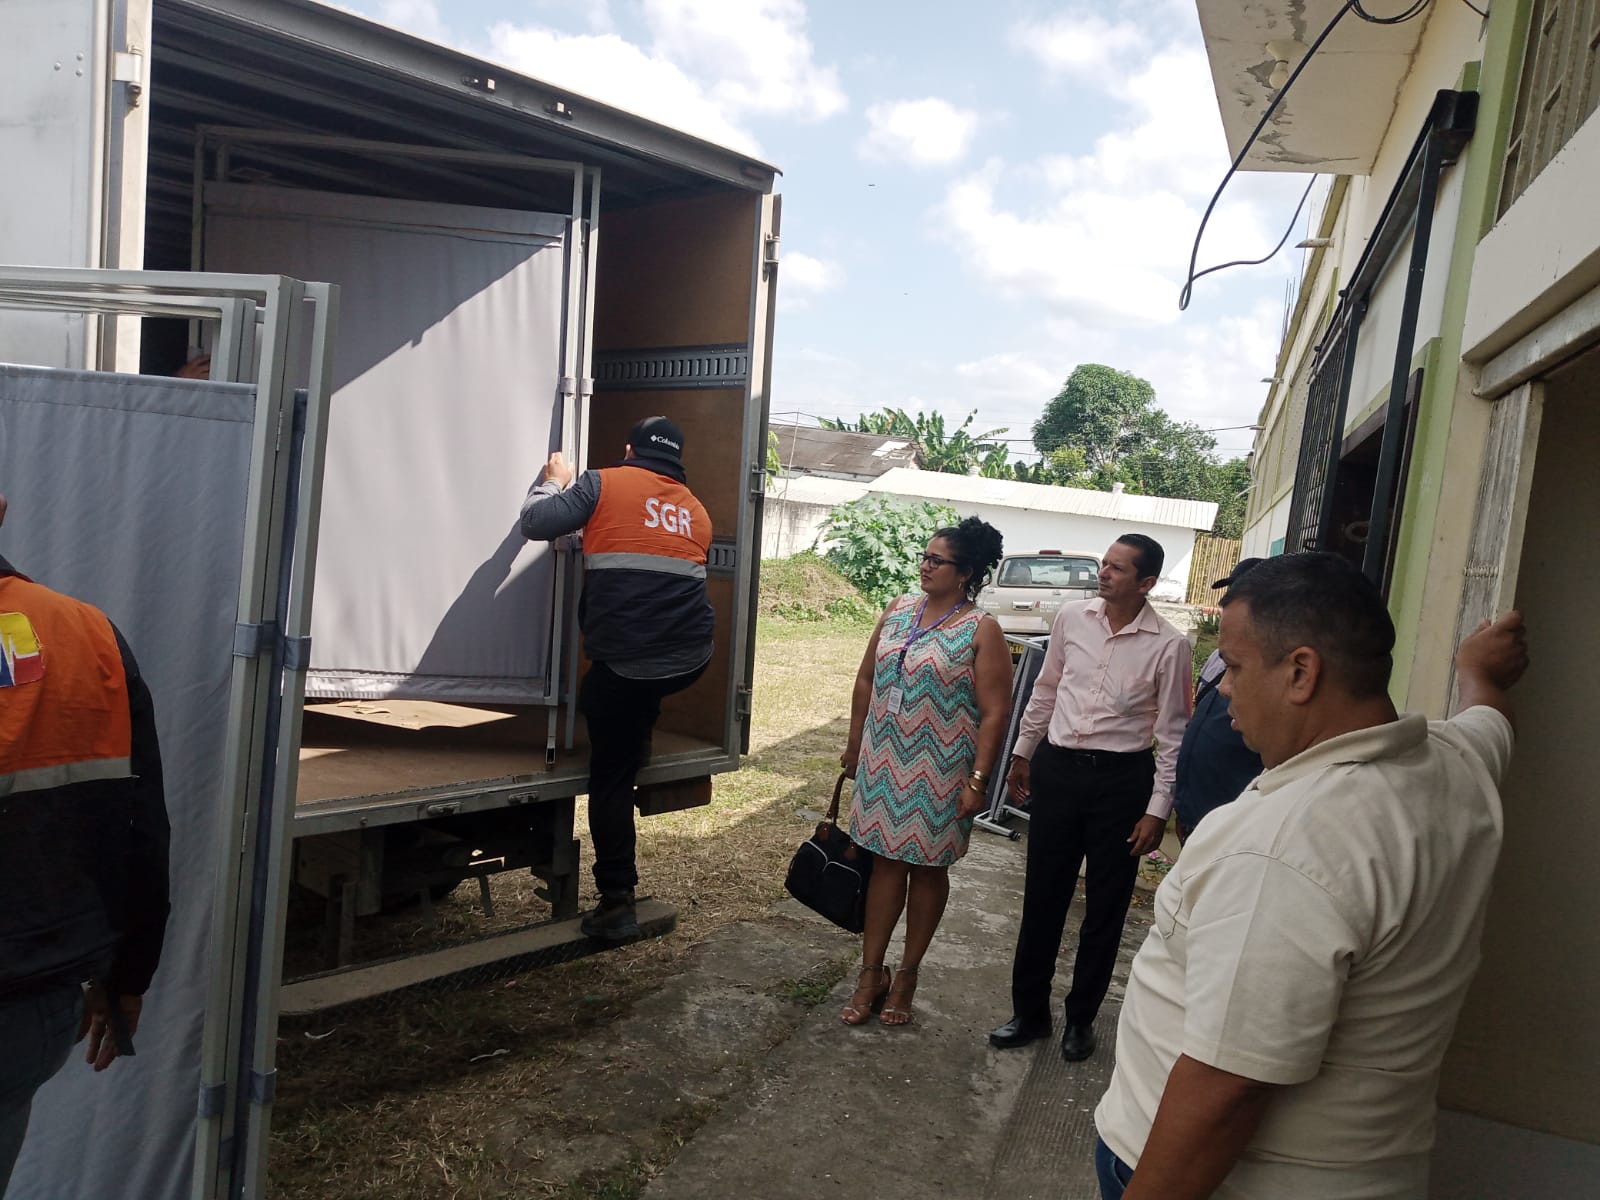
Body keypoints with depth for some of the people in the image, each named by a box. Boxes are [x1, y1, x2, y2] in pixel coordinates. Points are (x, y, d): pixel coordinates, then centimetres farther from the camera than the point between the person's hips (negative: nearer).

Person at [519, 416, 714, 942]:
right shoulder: (696, 511, 17)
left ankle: (617, 901, 7)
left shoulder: (604, 484, 2)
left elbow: (536, 523, -5)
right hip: (690, 658, 4)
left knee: (611, 776, 7)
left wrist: (551, 482, 16)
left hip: (624, 662, -4)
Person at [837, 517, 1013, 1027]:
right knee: (886, 860, 10)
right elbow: (866, 680, 12)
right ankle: (871, 973, 20)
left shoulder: (982, 631, -11)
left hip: (938, 773, -4)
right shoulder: (898, 611, 4)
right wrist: (854, 745, 14)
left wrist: (977, 780, -17)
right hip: (885, 763, 4)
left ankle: (907, 973, 26)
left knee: (927, 866, 10)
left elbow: (994, 713, -13)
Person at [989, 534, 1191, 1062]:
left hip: (1122, 779, -2)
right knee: (1042, 895, 11)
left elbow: (1172, 734, -6)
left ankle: (1081, 1017, 31)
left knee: (1105, 906, 11)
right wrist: (1023, 752, 17)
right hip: (1057, 767, 3)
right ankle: (1029, 1010, 27)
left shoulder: (1169, 646, -11)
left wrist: (1158, 809, -7)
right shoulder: (1071, 618, -1)